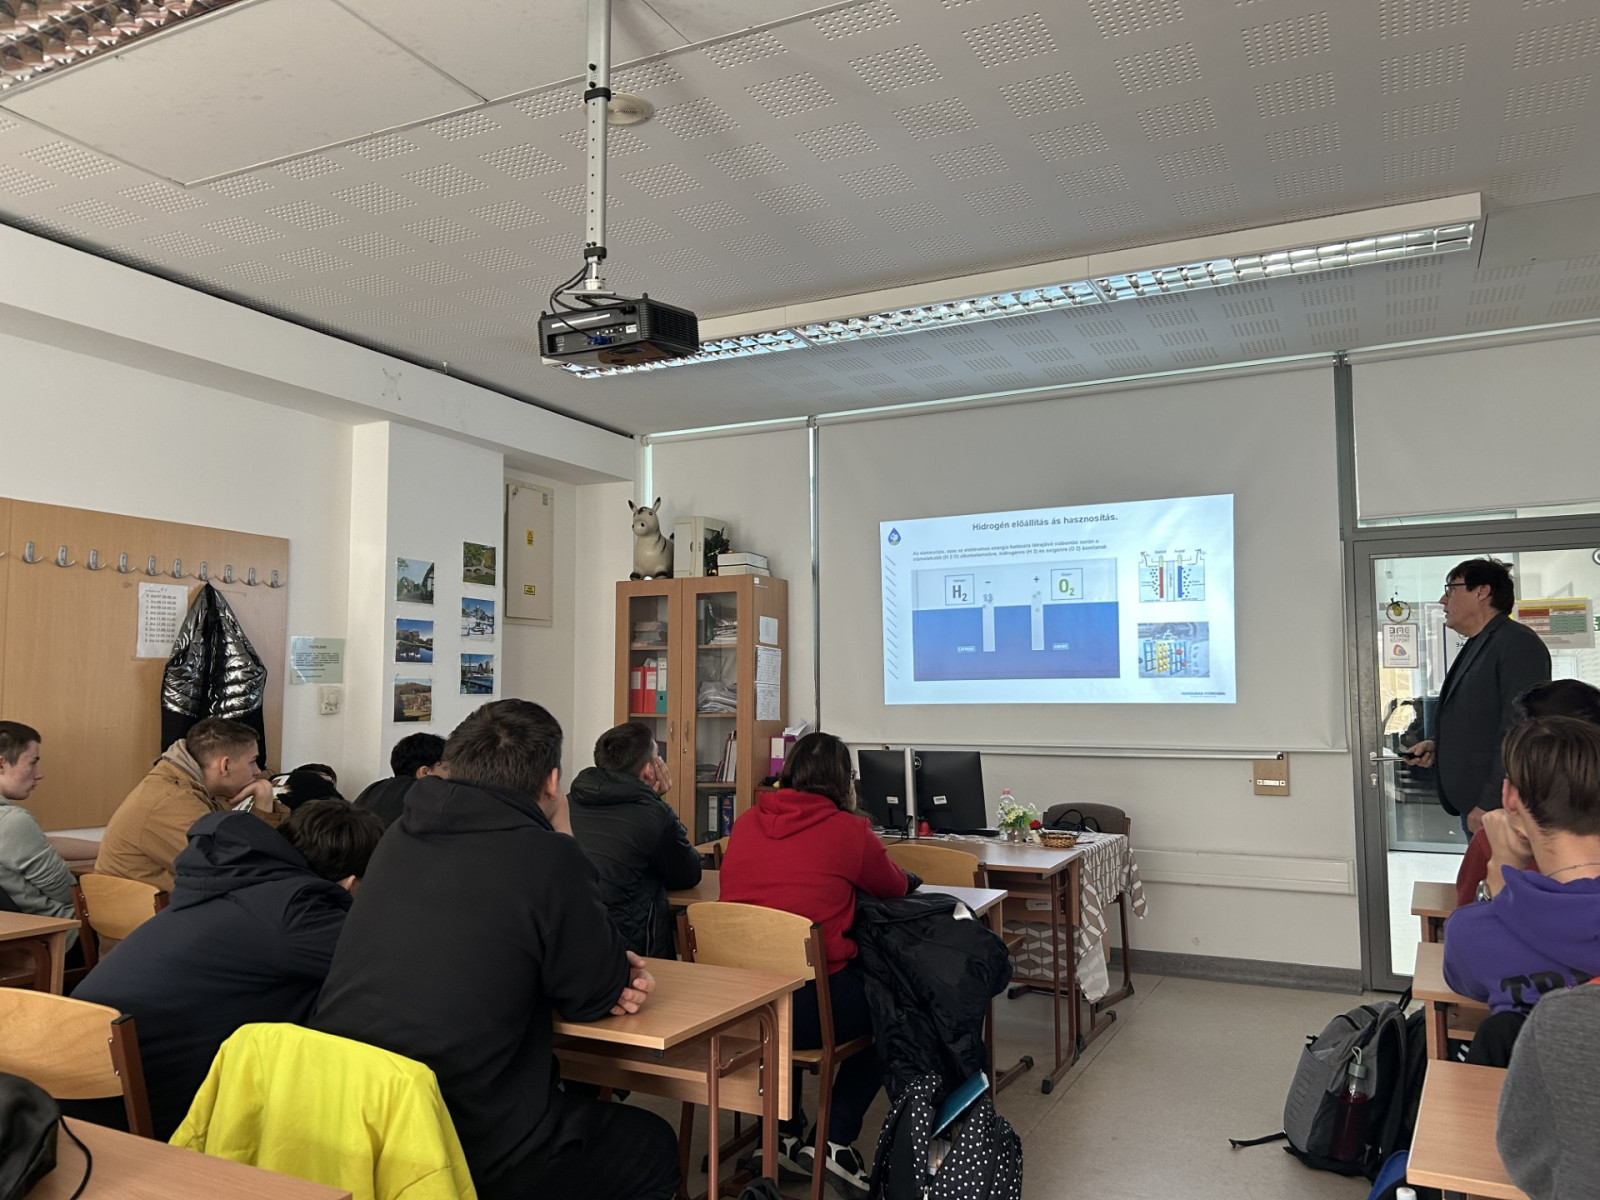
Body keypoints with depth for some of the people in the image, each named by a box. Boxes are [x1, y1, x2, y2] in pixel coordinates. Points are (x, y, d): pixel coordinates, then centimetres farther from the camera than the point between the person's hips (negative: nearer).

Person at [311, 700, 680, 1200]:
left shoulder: (402, 835, 4)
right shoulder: (547, 856, -17)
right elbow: (597, 998, -1)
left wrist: (613, 970, 5)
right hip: (467, 1148, -7)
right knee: (653, 1146, 17)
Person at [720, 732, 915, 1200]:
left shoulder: (746, 823, 9)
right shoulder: (848, 831, -3)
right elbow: (895, 887, 15)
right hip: (808, 1007, -5)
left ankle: (785, 1133, 36)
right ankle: (836, 1139, 18)